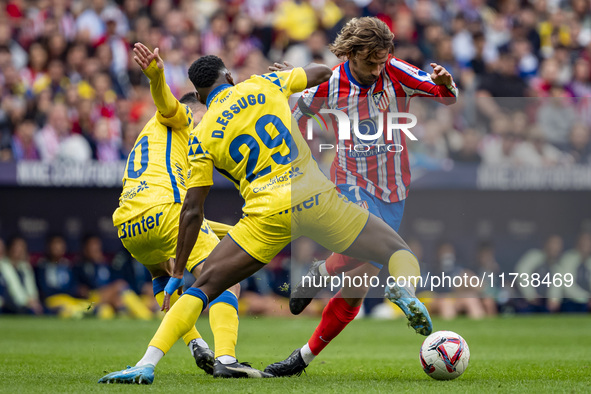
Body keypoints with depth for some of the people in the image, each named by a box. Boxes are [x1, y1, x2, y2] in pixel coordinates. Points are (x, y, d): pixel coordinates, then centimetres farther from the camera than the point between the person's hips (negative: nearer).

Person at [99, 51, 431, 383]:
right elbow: (322, 73, 27)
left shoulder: (202, 137, 9)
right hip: (317, 197, 1)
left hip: (268, 214, -1)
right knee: (397, 250, 14)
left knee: (203, 288, 8)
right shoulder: (264, 85, 12)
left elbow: (193, 211, 7)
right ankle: (407, 291, -22)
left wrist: (177, 275, 13)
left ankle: (147, 364, -5)